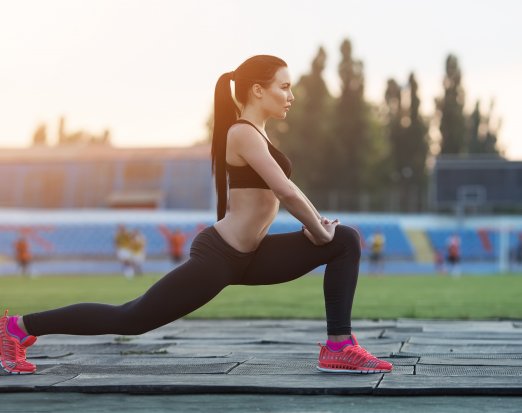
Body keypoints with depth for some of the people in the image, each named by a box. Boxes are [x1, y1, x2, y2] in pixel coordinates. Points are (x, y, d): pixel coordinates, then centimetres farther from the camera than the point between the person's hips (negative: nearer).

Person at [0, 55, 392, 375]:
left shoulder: (253, 133, 13)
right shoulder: (244, 133, -17)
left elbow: (282, 193, 23)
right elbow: (287, 191, -27)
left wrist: (316, 224, 9)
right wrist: (319, 230, -13)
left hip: (247, 255, 10)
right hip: (218, 256, -10)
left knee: (347, 240, 5)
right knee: (130, 319, -3)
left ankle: (340, 347, 0)